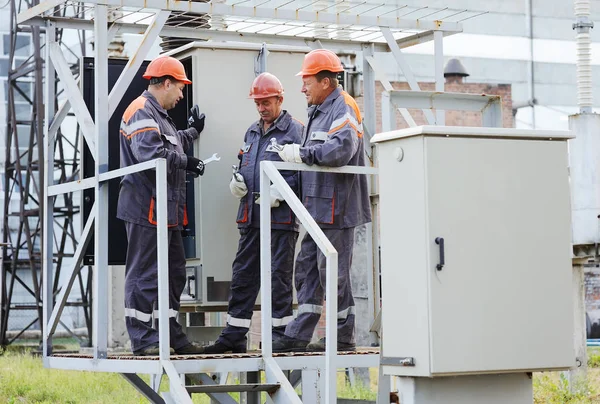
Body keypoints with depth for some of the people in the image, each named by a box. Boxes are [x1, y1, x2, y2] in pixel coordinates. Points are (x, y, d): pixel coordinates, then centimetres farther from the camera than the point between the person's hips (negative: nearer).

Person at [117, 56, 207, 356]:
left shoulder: (160, 115, 22)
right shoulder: (141, 111, -13)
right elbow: (152, 153, -27)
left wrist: (194, 131, 41)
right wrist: (186, 162, -16)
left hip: (167, 211, 11)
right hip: (146, 210, -11)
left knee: (174, 272, 15)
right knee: (144, 274, -6)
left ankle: (172, 336, 24)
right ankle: (142, 340, -3)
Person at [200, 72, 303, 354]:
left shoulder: (295, 130, -4)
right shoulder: (252, 132, 19)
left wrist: (279, 192, -20)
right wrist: (237, 180, 7)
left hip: (281, 217, -7)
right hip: (250, 217, 7)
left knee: (278, 277, -1)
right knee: (242, 276, 8)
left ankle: (280, 335, 6)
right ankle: (234, 336, 14)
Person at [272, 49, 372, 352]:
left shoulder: (344, 108, -12)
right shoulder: (318, 111, 18)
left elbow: (340, 149, -29)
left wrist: (301, 152, -20)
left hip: (336, 210, -10)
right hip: (318, 209, 10)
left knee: (334, 273, -3)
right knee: (307, 270, 10)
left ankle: (343, 337, 7)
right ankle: (298, 336, 13)